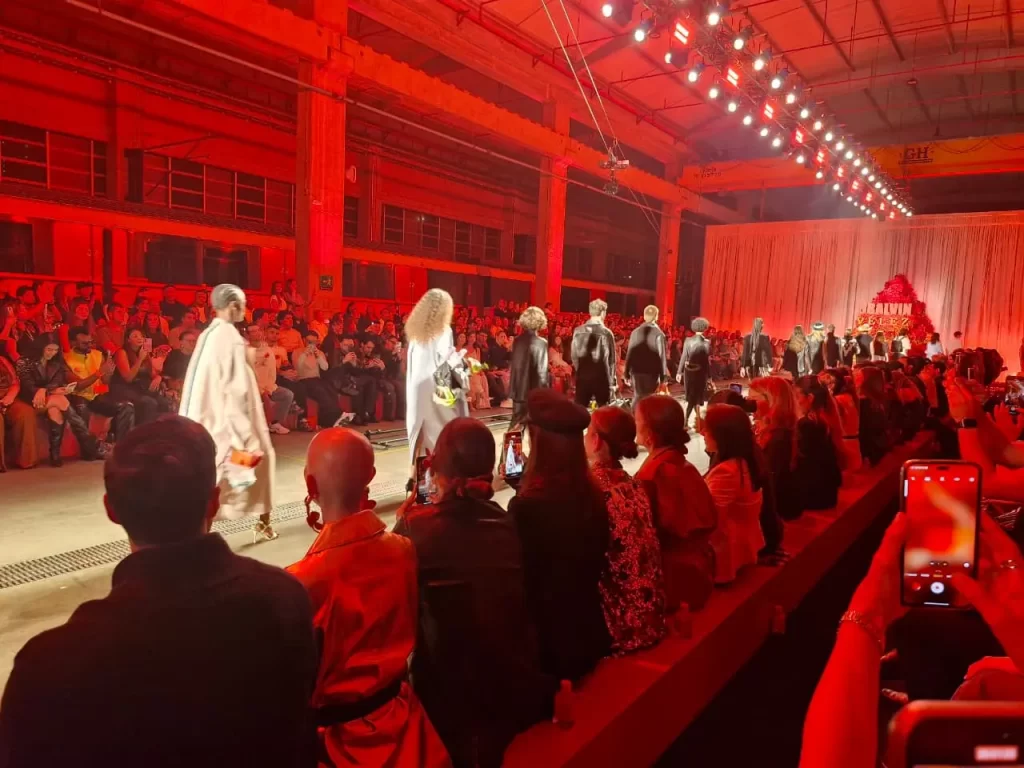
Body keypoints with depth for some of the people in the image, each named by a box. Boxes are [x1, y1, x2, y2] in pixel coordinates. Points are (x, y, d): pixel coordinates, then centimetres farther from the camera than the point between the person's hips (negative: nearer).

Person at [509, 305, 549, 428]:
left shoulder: (517, 340, 4)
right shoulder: (541, 343, -13)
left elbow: (514, 365, 10)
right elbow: (542, 370, -14)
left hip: (518, 389, 6)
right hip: (534, 390, -5)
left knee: (516, 422, 12)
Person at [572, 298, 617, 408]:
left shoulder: (578, 331, 0)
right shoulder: (606, 333, -8)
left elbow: (574, 355, 5)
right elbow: (611, 359, -4)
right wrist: (612, 381, 5)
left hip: (582, 377, 3)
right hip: (602, 378, -3)